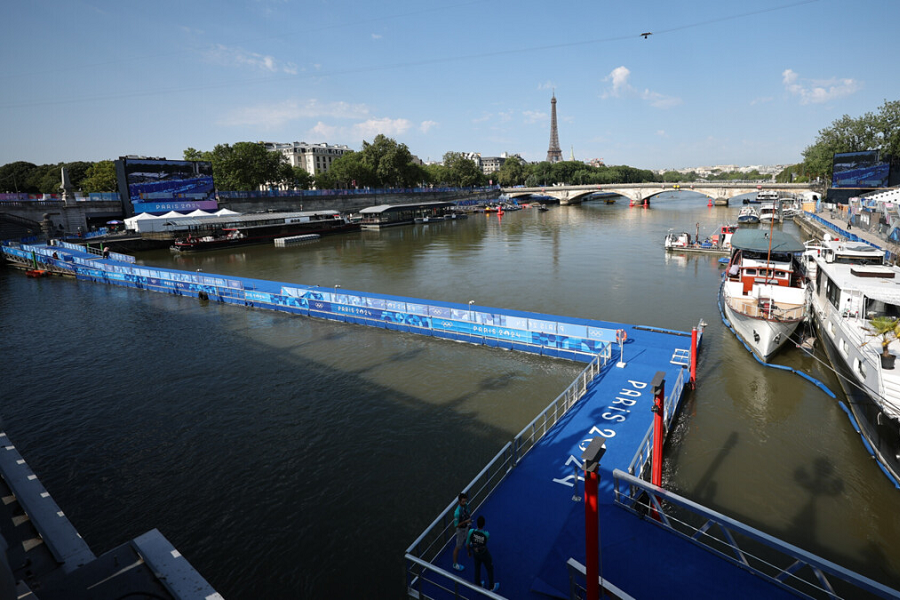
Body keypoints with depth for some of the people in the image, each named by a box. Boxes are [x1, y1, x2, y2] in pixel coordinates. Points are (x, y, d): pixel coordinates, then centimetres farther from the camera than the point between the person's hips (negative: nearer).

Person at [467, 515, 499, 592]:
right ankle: (491, 587, 47)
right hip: (484, 554, -2)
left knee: (477, 568, 29)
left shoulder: (471, 532, -34)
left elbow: (467, 544, -14)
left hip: (475, 553, 2)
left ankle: (478, 585, 52)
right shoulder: (486, 534, -38)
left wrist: (469, 551, 6)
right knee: (490, 569, 26)